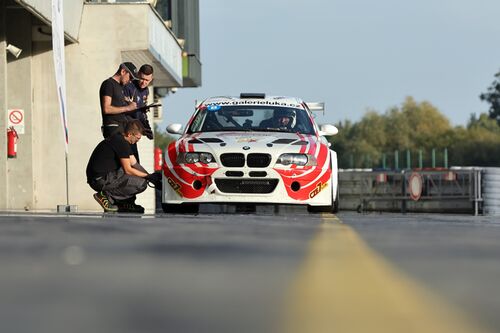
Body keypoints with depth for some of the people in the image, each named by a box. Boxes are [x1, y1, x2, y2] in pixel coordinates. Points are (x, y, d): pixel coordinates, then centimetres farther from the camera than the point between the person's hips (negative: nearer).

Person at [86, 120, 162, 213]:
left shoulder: (119, 139, 15)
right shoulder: (121, 143, -16)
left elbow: (134, 164, 17)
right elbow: (128, 170, -14)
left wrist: (152, 177, 8)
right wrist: (148, 177, -7)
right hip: (100, 180, -10)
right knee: (141, 183, -17)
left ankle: (125, 203, 11)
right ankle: (106, 195, -9)